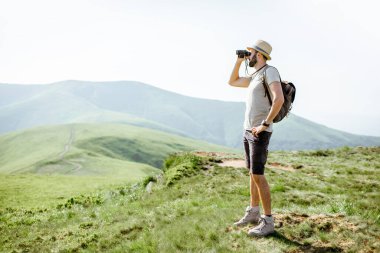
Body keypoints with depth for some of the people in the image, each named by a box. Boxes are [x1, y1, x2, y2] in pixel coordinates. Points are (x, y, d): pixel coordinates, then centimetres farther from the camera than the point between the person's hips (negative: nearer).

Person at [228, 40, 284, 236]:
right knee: (252, 173, 13)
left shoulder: (270, 71, -10)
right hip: (247, 131, 9)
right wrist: (239, 61, 20)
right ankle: (253, 213, 25)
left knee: (257, 175, -10)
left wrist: (265, 124, -21)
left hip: (260, 133, -9)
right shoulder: (254, 76, 17)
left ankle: (268, 222, 0)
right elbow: (232, 82, 30)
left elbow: (279, 99, -24)